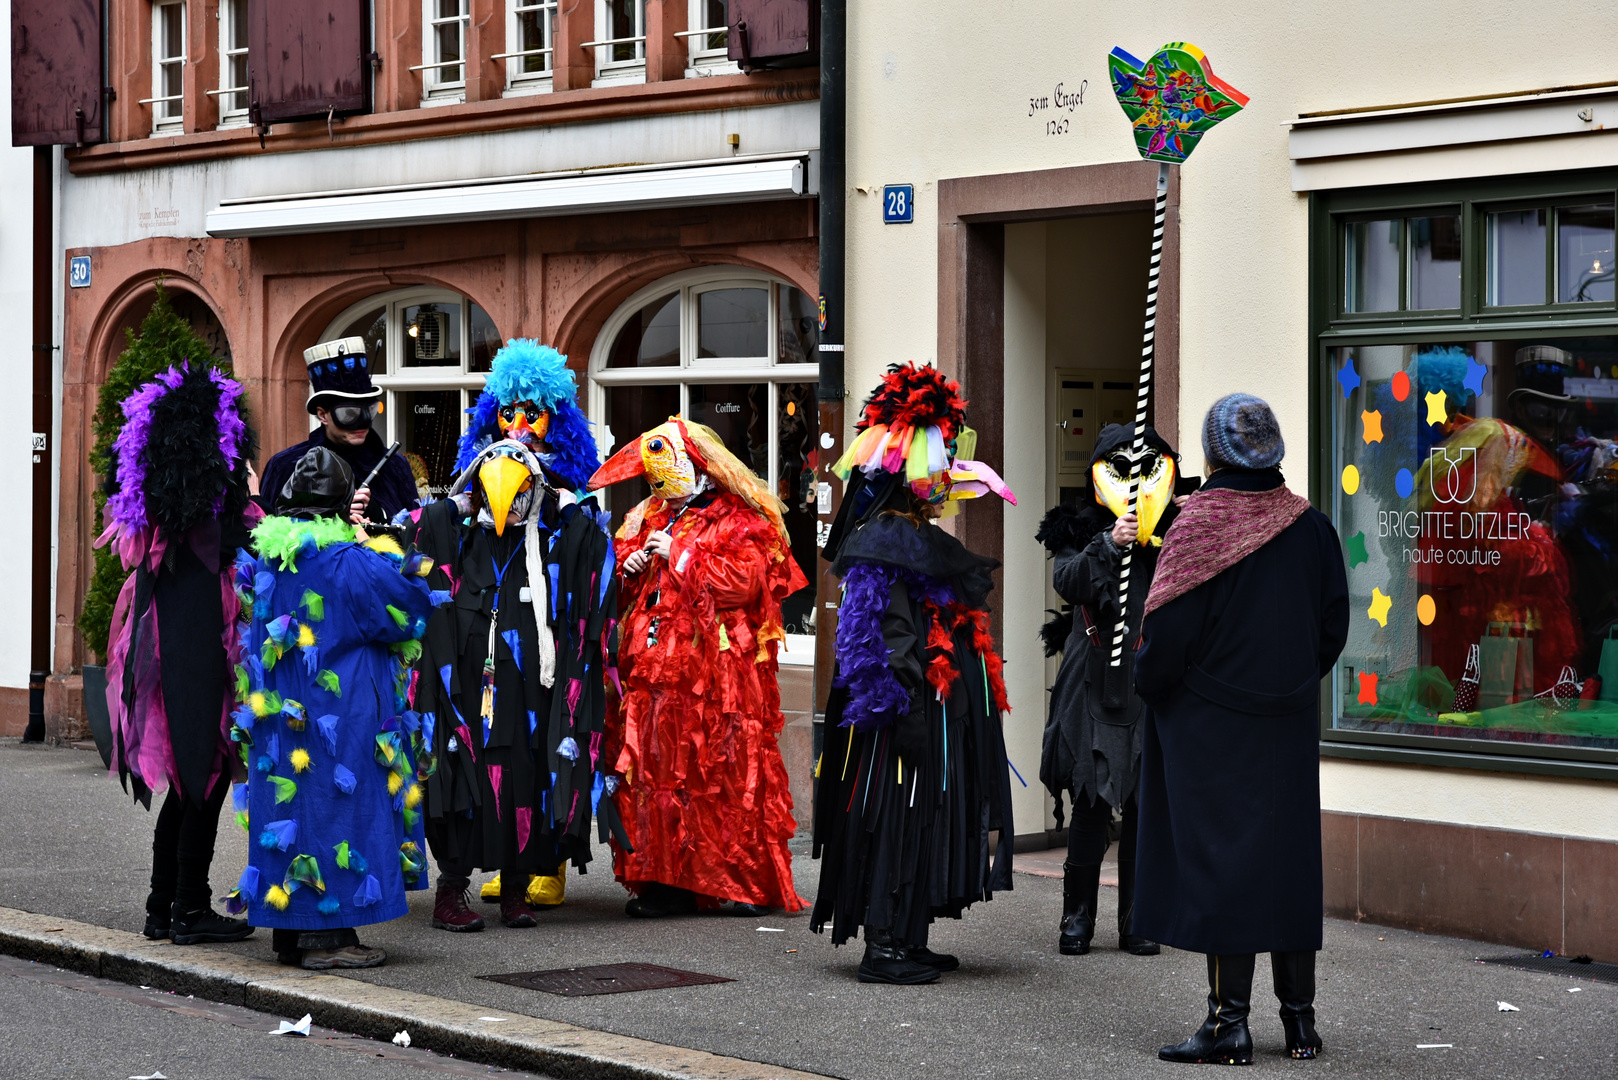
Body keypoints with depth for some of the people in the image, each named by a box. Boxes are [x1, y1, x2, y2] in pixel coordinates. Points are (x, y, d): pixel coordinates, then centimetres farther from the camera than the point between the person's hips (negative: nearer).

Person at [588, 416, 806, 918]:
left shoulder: (741, 521, -1)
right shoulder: (650, 518, 19)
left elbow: (742, 583, -15)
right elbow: (620, 591, 26)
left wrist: (680, 556, -11)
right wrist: (627, 570, 3)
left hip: (717, 670, -6)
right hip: (653, 669, 6)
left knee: (728, 772, -5)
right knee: (655, 770, 0)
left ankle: (749, 881, 0)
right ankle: (666, 880, 3)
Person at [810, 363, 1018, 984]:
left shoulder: (919, 538, 16)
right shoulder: (887, 542, -15)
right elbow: (892, 641, -21)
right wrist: (906, 711, -25)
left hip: (939, 712, 10)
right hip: (911, 709, -10)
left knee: (924, 822, 13)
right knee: (898, 818, -7)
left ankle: (906, 941, 19)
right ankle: (883, 947, -3)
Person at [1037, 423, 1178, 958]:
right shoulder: (1081, 532, 5)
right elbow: (1067, 582, -12)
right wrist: (1109, 544, -24)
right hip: (1095, 688, -1)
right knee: (1089, 802, 0)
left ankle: (1136, 921, 11)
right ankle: (1078, 918, 10)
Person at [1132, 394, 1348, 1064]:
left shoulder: (1199, 524, -14)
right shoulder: (1311, 527, 1)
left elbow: (1169, 629, -16)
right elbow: (1334, 624, 7)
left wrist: (1145, 682, 2)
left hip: (1211, 725, -5)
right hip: (1291, 727, 5)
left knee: (1220, 862, -1)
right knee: (1289, 857, 11)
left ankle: (1230, 1022, -2)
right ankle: (1299, 1020, 16)